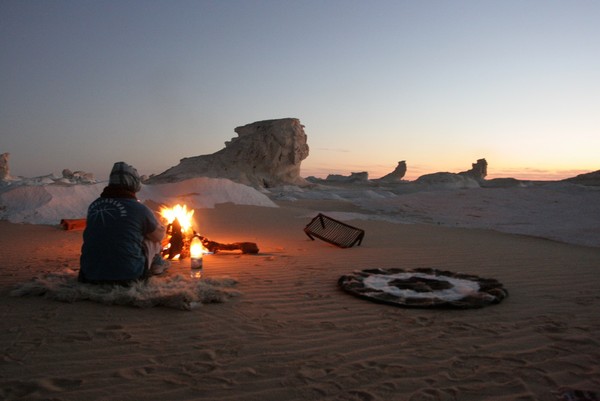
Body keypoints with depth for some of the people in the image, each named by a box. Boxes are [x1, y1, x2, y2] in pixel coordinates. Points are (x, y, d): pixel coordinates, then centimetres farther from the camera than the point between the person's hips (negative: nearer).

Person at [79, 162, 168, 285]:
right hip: (128, 274, -5)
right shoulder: (139, 208, -9)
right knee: (153, 238, 18)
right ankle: (156, 264, 40)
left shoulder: (93, 206, 4)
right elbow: (160, 235, 8)